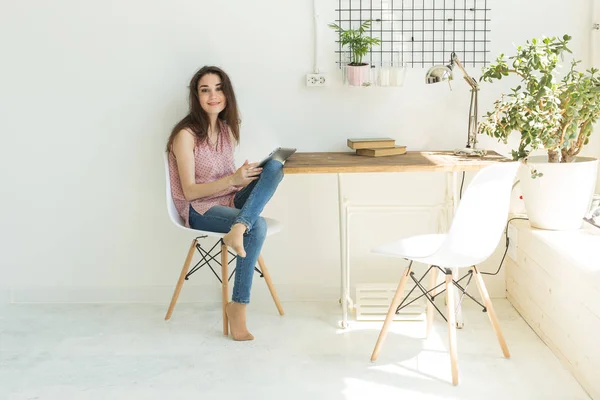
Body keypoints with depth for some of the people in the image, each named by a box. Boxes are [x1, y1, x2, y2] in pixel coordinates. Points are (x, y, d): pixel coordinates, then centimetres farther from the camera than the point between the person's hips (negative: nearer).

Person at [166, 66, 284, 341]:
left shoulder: (227, 129, 10)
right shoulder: (186, 135, -11)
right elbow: (189, 191, -14)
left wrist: (248, 175, -4)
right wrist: (233, 179, -25)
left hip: (230, 201, 6)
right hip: (200, 210, -6)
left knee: (274, 167, -19)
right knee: (258, 226, -33)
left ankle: (238, 230, -36)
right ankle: (238, 306, -23)